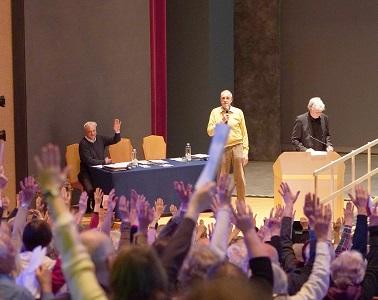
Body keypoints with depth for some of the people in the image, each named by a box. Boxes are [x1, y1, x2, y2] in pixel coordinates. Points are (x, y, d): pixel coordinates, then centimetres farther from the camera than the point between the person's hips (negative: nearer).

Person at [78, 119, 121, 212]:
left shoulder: (100, 138, 8)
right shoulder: (83, 144, -9)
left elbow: (115, 140, 17)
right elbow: (89, 161, -16)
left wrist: (117, 132, -2)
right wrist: (104, 161, -10)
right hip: (87, 172, -5)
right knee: (90, 189, -33)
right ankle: (89, 207, -5)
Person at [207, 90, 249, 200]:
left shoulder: (238, 112, 5)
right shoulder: (215, 112, 6)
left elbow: (244, 133, 5)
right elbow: (210, 132, 0)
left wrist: (245, 151, -1)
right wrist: (221, 122, -13)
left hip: (237, 147, 0)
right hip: (222, 148, 0)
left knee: (240, 179, 0)